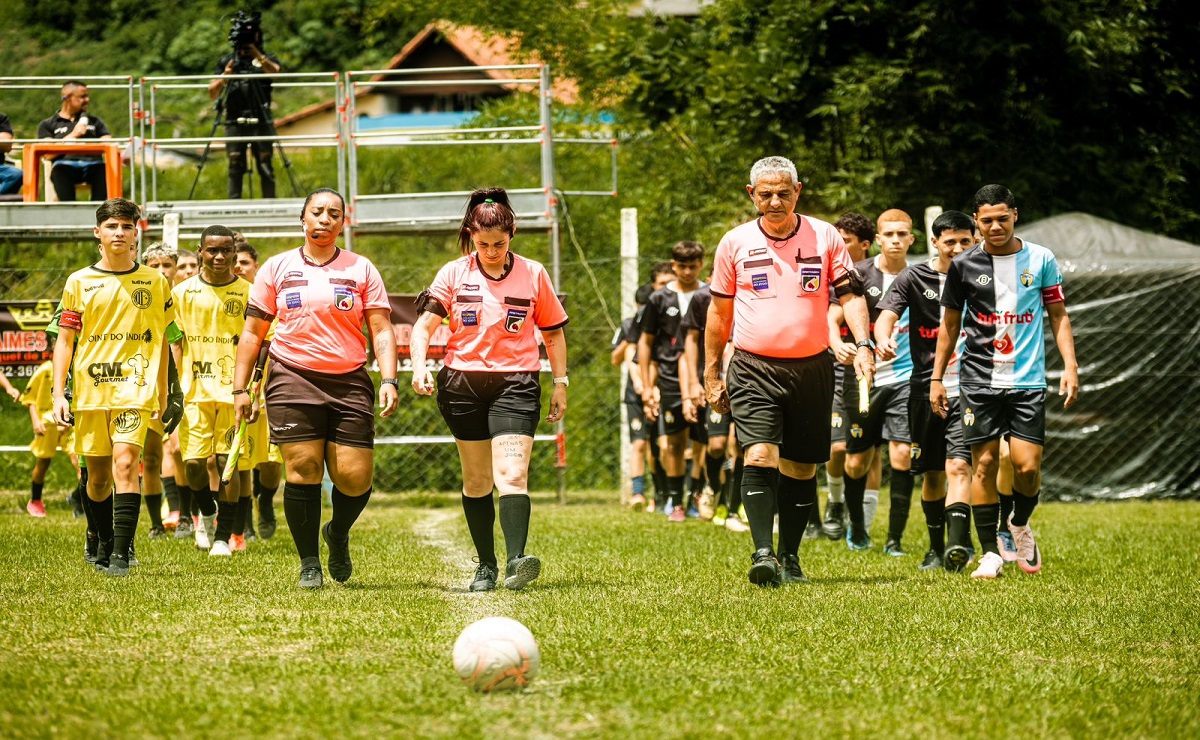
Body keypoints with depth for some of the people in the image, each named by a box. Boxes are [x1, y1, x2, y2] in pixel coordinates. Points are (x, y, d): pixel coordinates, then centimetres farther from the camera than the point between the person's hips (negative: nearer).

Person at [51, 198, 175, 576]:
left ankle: (121, 554, -20)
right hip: (90, 389, 2)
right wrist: (58, 393, 0)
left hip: (136, 388, -2)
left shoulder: (155, 282, 6)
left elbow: (161, 341, 12)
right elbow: (64, 339, 7)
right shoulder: (79, 282, 6)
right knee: (98, 475, 8)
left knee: (125, 462, -18)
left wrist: (162, 393, 10)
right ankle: (105, 542, 31)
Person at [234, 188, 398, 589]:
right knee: (303, 471, -8)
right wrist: (240, 388, 5)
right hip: (292, 379, 0)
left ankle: (337, 534, 26)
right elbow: (252, 333, 11)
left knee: (356, 477, -6)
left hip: (349, 383, 0)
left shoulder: (361, 269, 8)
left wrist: (389, 380, -9)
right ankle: (309, 563, 4)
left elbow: (381, 331, 5)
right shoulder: (277, 268, 9)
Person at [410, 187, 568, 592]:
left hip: (515, 384, -2)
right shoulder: (453, 274, 2)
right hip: (462, 383, 2)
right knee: (476, 480, 8)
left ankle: (517, 560, -29)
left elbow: (553, 331, 13)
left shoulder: (533, 274, 3)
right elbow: (424, 324, -4)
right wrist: (419, 365, -21)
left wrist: (560, 382, 11)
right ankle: (486, 566, 17)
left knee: (512, 474, -18)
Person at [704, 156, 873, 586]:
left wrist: (863, 346, -14)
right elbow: (719, 312, 12)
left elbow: (850, 294, 3)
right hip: (753, 370, -1)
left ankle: (790, 558, 17)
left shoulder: (824, 237, 3)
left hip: (811, 369, 1)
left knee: (801, 468, 6)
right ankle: (763, 553, -23)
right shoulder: (734, 243, 4)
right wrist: (711, 375, 12)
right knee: (760, 456, -18)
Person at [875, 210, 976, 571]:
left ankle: (958, 544, -28)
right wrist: (883, 339, -32)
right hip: (926, 388, 1)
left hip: (967, 389, -1)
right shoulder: (914, 278, 2)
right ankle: (936, 547, 25)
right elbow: (887, 315, -10)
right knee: (932, 473, 10)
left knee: (958, 466, -17)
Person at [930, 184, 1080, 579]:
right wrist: (936, 378, 10)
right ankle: (990, 554, 4)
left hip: (1028, 380, 0)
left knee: (1027, 465, -8)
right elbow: (950, 324, 12)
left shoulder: (1041, 260, 2)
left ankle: (1021, 524, 23)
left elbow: (1058, 314, 9)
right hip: (979, 379, 0)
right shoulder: (963, 265, 3)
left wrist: (1070, 365, -2)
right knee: (983, 464, -4)